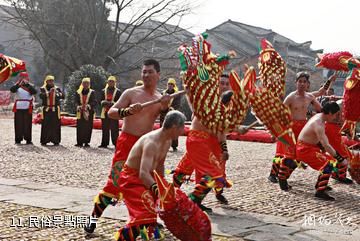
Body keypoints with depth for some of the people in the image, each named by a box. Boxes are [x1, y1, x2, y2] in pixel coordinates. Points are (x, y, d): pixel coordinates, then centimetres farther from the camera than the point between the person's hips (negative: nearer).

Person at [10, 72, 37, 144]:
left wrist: (27, 84, -23)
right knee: (18, 124, 0)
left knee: (27, 124, -2)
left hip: (27, 108, 0)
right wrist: (19, 84, -28)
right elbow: (12, 90, -13)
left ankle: (28, 139, 2)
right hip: (18, 108, 0)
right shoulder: (17, 86, 8)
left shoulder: (30, 86, 7)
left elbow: (34, 92, -14)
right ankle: (18, 139, 6)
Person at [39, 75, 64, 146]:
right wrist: (49, 92, -23)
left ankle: (56, 141, 1)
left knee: (55, 125, -3)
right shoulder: (43, 89, 7)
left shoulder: (57, 89, 11)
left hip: (55, 110, 1)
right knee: (45, 126, -4)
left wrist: (58, 93, -22)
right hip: (46, 110, -1)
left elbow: (63, 96, -2)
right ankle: (44, 141, 2)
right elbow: (41, 96, -12)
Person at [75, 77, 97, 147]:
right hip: (80, 113, 1)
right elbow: (76, 101, 8)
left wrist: (89, 105, -19)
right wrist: (79, 106, -11)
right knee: (80, 128, 1)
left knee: (88, 128, -2)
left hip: (89, 113, -1)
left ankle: (86, 142, 5)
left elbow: (94, 102, -3)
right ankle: (79, 142, 7)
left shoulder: (92, 92, 5)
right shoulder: (78, 92, 10)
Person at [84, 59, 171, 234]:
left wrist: (165, 108, -17)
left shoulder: (161, 99, 7)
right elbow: (110, 112, -8)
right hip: (127, 142, -4)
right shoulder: (131, 93, -3)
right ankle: (93, 218, 2)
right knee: (115, 181, -8)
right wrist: (127, 111, -26)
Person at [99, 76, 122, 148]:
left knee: (114, 129, -5)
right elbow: (101, 101, 13)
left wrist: (112, 103, -16)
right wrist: (104, 102, -9)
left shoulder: (118, 91, 5)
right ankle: (104, 143, 11)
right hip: (105, 112, 3)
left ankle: (116, 143, -2)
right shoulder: (104, 91, 16)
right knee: (105, 129, 6)